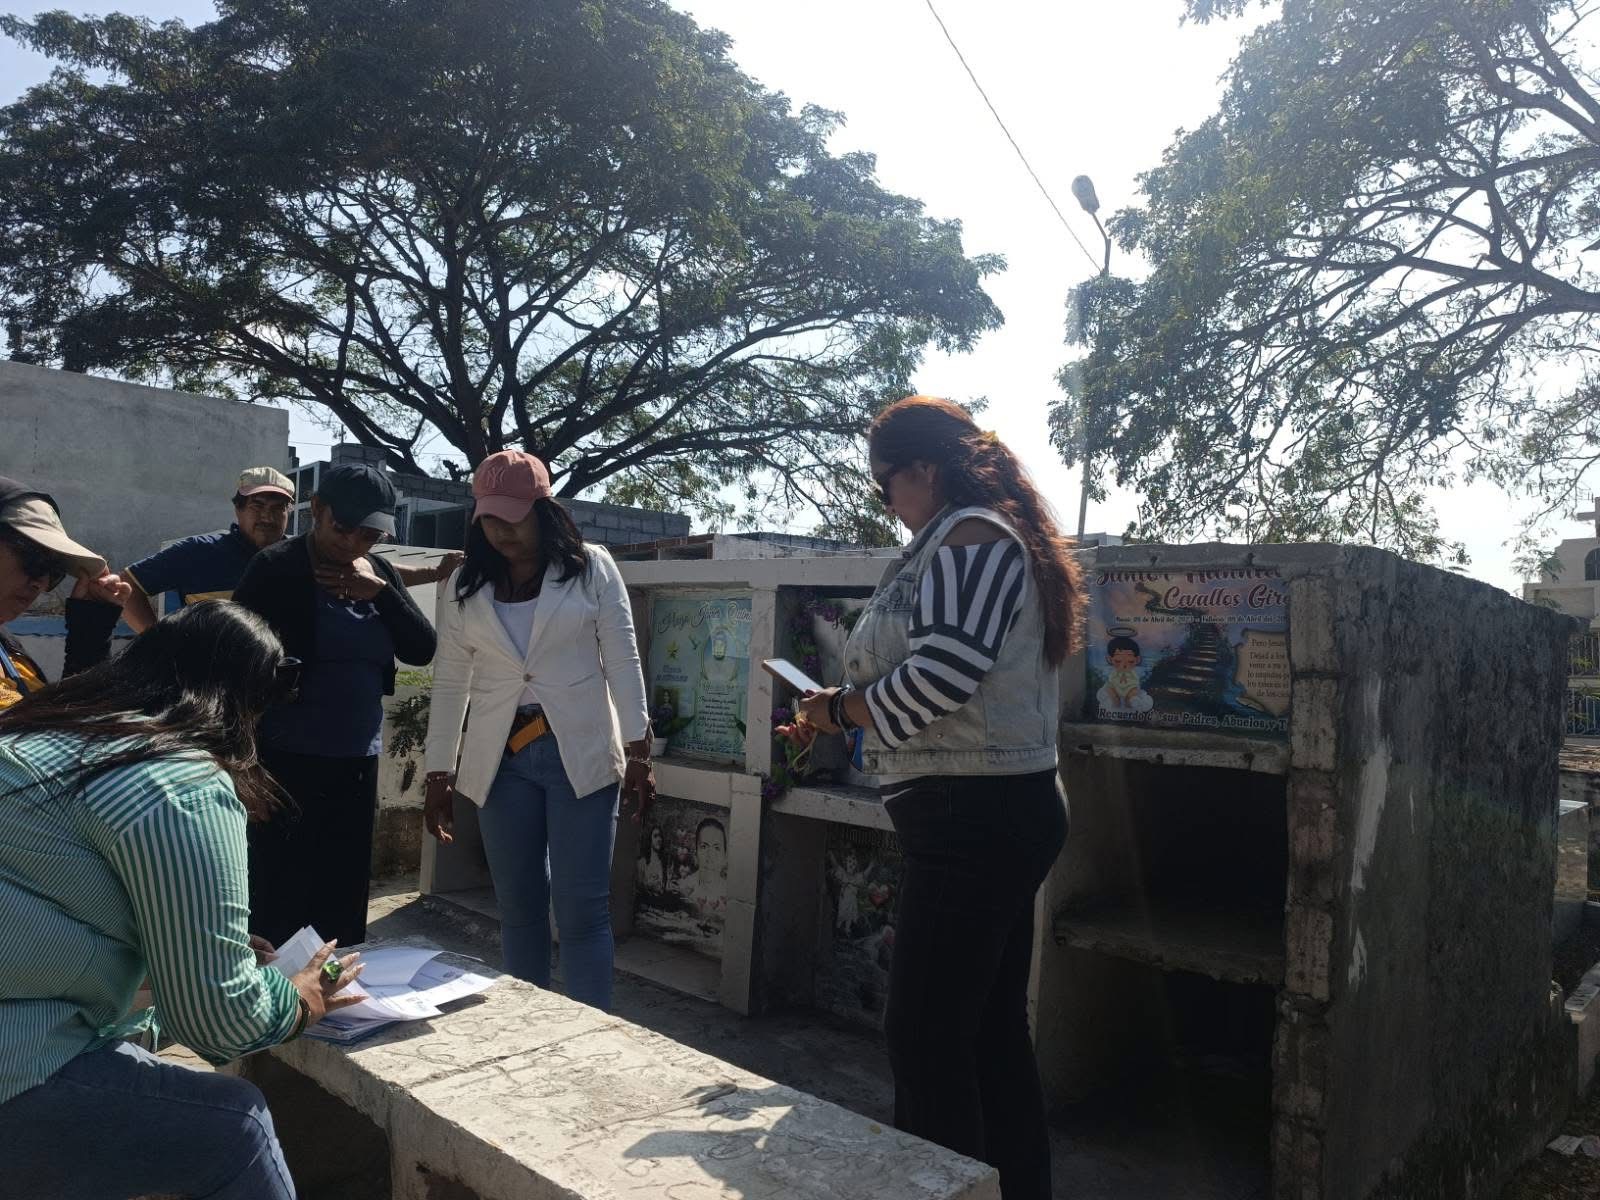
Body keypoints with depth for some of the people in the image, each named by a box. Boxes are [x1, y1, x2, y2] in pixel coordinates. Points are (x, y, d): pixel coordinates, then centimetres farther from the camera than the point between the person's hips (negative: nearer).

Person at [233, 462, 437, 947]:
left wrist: (378, 591, -10)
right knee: (279, 910, -1)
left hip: (357, 764, 5)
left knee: (343, 909, 13)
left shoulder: (379, 573, 9)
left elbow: (422, 650, 3)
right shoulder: (277, 568, -6)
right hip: (287, 763, -5)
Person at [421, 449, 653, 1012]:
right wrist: (438, 775, 7)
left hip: (580, 753, -3)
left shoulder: (591, 568, -2)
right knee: (518, 907, 11)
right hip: (501, 759, 3)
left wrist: (639, 754, -7)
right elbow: (449, 685, 9)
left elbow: (623, 663, -3)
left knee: (582, 908, -2)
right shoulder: (465, 586, 6)